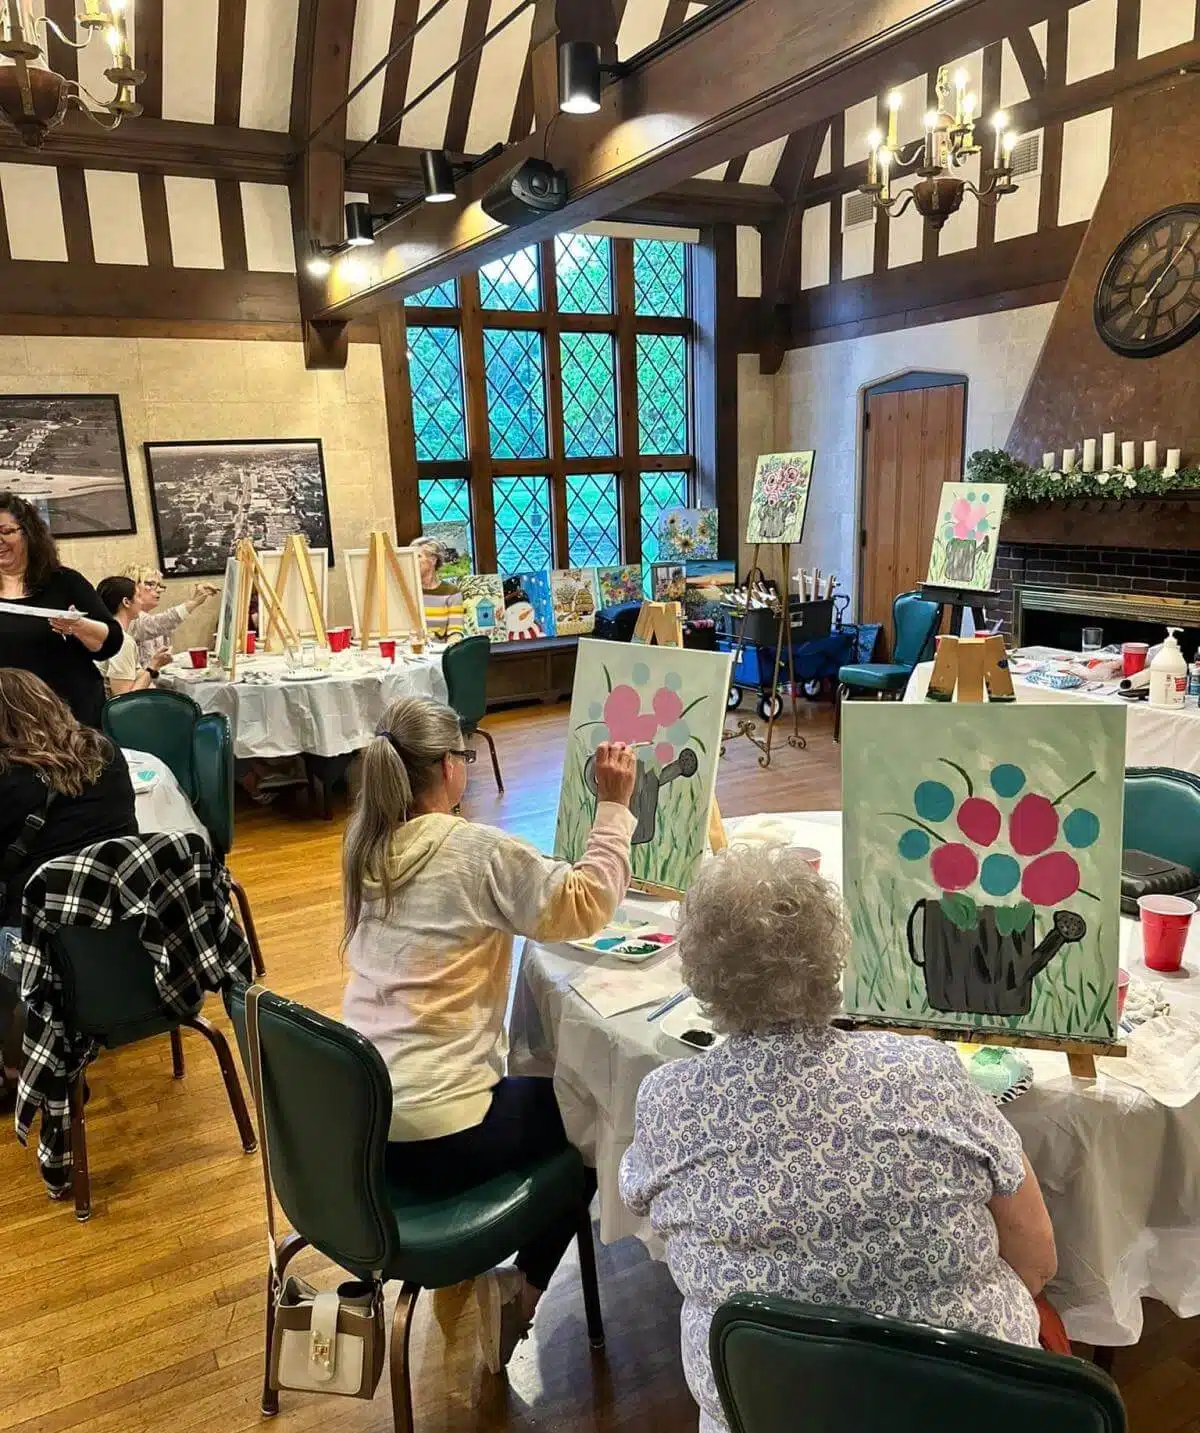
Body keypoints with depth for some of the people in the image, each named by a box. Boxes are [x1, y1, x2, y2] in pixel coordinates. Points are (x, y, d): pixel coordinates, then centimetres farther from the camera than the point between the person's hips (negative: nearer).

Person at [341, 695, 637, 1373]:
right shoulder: (477, 850, -19)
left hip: (360, 1120, 7)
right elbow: (588, 906, -14)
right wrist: (615, 805, -8)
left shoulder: (365, 846, 4)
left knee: (532, 1084, 32)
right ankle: (522, 1286, 17)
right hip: (435, 1137, -7)